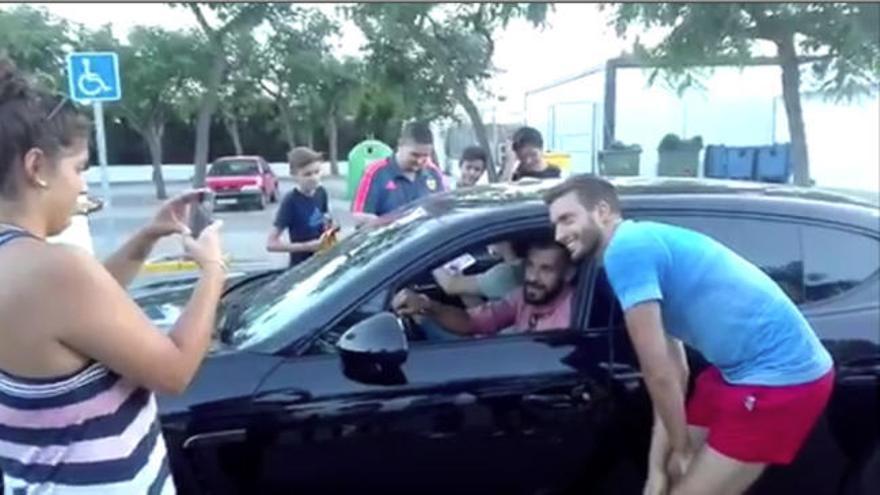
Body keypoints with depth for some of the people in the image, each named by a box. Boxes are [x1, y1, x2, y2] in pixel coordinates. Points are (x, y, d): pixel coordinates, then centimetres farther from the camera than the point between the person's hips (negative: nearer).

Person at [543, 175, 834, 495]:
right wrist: (656, 469, 8)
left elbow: (658, 371, -18)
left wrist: (682, 448, -2)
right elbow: (673, 372, 11)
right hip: (741, 368, 9)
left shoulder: (625, 249, -18)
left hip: (780, 375, -9)